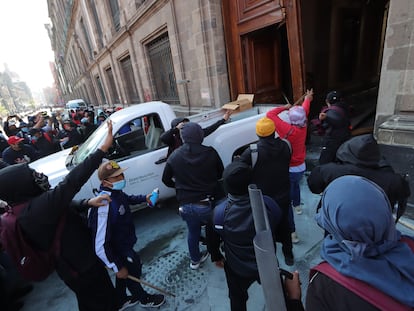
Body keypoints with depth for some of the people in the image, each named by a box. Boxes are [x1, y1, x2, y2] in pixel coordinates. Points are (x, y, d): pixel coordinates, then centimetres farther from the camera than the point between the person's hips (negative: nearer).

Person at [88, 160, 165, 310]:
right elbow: (100, 246, -35)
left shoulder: (116, 192, -12)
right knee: (131, 273, 18)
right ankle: (144, 299, 49)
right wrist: (117, 268, -25)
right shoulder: (104, 206, -40)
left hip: (124, 245, 8)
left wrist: (144, 198, 1)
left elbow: (127, 199, 15)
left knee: (126, 270, 29)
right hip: (118, 252, -8)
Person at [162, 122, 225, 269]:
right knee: (213, 230, 24)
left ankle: (195, 260, 45)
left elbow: (166, 179, 4)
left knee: (193, 232, 25)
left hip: (187, 205, 2)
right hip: (208, 202, -1)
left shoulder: (175, 156, -6)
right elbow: (220, 173, 2)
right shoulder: (210, 152, -12)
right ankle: (217, 258, 42)